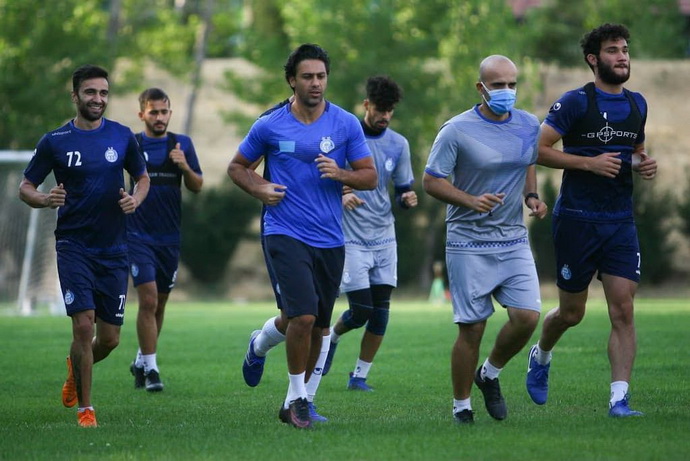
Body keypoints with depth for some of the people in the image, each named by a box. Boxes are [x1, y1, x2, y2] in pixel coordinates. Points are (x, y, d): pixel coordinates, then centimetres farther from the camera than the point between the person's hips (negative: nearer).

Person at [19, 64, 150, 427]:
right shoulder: (55, 141, -2)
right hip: (73, 245, -3)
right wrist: (46, 200, -18)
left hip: (113, 248, 3)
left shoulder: (122, 137, 5)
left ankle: (75, 369, 39)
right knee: (83, 324, -15)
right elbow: (25, 187, 4)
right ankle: (84, 408, -3)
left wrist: (136, 200, -5)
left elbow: (142, 177, 17)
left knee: (109, 338, 5)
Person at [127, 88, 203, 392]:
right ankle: (150, 369, -7)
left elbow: (197, 187, 3)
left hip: (170, 236, 3)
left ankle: (141, 361, 29)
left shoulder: (182, 144, 5)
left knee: (160, 303, 11)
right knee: (148, 299, -14)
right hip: (138, 236, -3)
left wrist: (185, 166, -15)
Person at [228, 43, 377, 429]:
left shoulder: (346, 124, 2)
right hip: (286, 234, -3)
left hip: (330, 238, 3)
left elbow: (370, 176, 5)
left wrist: (340, 174, -15)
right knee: (304, 315, -19)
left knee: (318, 326, 10)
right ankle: (298, 397, -3)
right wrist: (260, 188, -7)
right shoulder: (269, 126, -1)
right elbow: (237, 166, 12)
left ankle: (295, 399, 27)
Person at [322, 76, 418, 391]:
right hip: (350, 239, -4)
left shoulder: (398, 145, 5)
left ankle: (359, 376, 12)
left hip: (384, 238, 4)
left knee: (380, 312, -1)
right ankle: (333, 336, 24)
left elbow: (403, 189, 12)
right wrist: (339, 196, -21)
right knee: (361, 311, -10)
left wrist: (408, 199, -12)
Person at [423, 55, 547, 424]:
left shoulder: (529, 126, 5)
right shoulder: (456, 131, -10)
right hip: (469, 245, -4)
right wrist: (471, 201, -21)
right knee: (471, 328, -4)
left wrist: (532, 196, 4)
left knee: (527, 317, -8)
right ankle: (461, 406, 13)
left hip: (514, 241, 4)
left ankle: (490, 374, 20)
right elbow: (431, 181, -7)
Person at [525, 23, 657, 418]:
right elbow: (538, 148, -12)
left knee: (624, 311, -8)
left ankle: (619, 398, -9)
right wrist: (590, 163, -19)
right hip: (577, 219, -4)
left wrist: (644, 164, 3)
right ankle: (541, 356, 39)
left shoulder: (637, 104, 10)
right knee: (572, 313, 7)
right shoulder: (575, 103, -8)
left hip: (621, 222, 4)